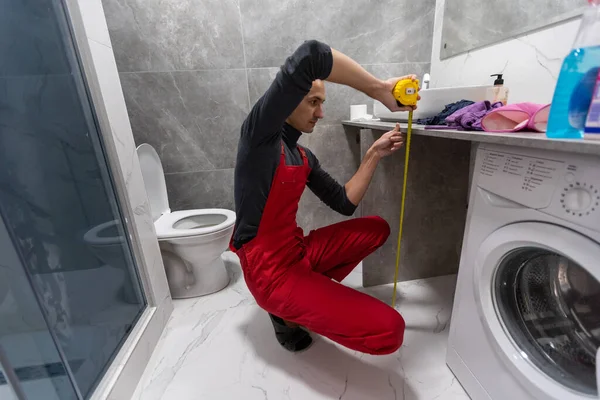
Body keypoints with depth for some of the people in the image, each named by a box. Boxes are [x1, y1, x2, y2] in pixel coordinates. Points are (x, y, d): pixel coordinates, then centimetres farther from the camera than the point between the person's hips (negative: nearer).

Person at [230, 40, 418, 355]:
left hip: (298, 251, 8)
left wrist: (373, 155, 1)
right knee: (387, 331, -17)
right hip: (271, 271, -8)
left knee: (377, 228, 17)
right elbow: (309, 56, -28)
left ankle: (310, 291, 9)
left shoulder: (304, 158, 10)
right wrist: (379, 90, -19)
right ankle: (287, 311, 5)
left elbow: (344, 204, 8)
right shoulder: (260, 133, -14)